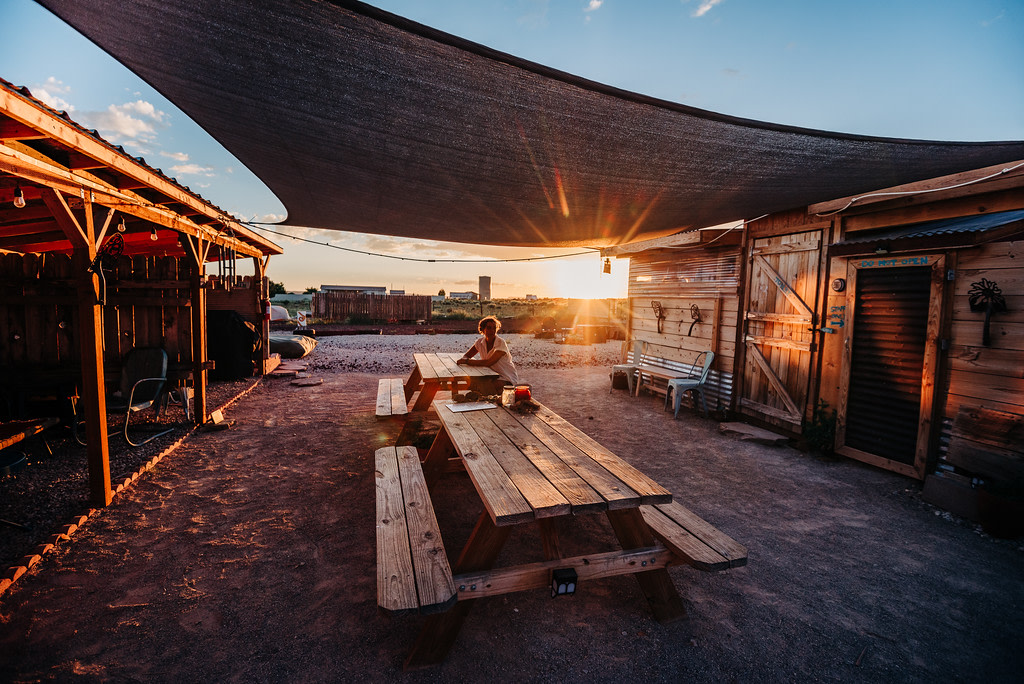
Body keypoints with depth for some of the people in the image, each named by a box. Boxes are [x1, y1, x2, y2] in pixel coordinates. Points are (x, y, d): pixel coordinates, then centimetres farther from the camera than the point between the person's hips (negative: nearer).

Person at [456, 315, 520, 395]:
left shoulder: (501, 343, -19)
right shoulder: (480, 341, 0)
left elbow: (488, 363, -28)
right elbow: (466, 356, 6)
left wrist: (467, 361, -25)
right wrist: (465, 360, -19)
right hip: (492, 376, 6)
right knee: (471, 382, -20)